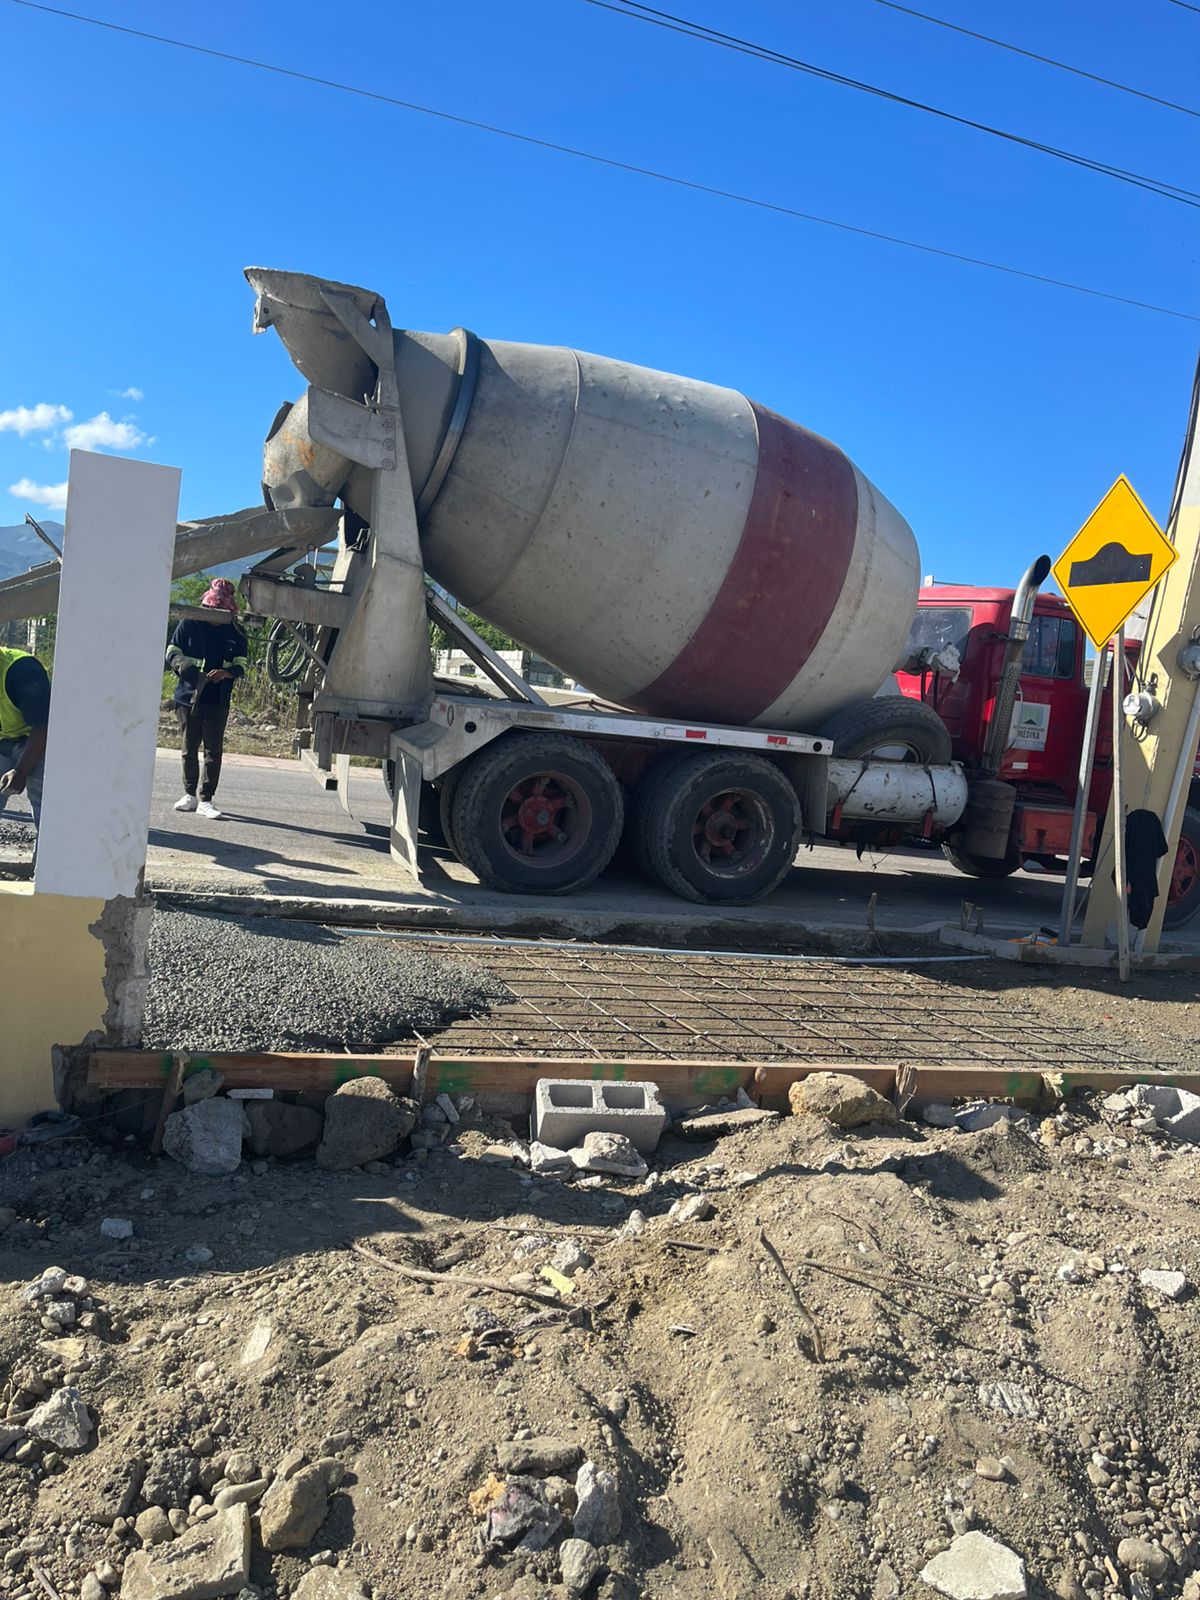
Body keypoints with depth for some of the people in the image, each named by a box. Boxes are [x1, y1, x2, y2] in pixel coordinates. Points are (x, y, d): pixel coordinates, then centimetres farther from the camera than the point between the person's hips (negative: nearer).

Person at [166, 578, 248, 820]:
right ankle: (190, 793, 22)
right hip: (188, 697, 0)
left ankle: (206, 799, 2)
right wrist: (181, 664, -17)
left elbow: (241, 664, 4)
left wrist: (226, 672, -18)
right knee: (189, 748, 9)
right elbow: (172, 651, 5)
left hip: (218, 701, 0)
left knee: (213, 750, -2)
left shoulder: (236, 633, 3)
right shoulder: (190, 624, 0)